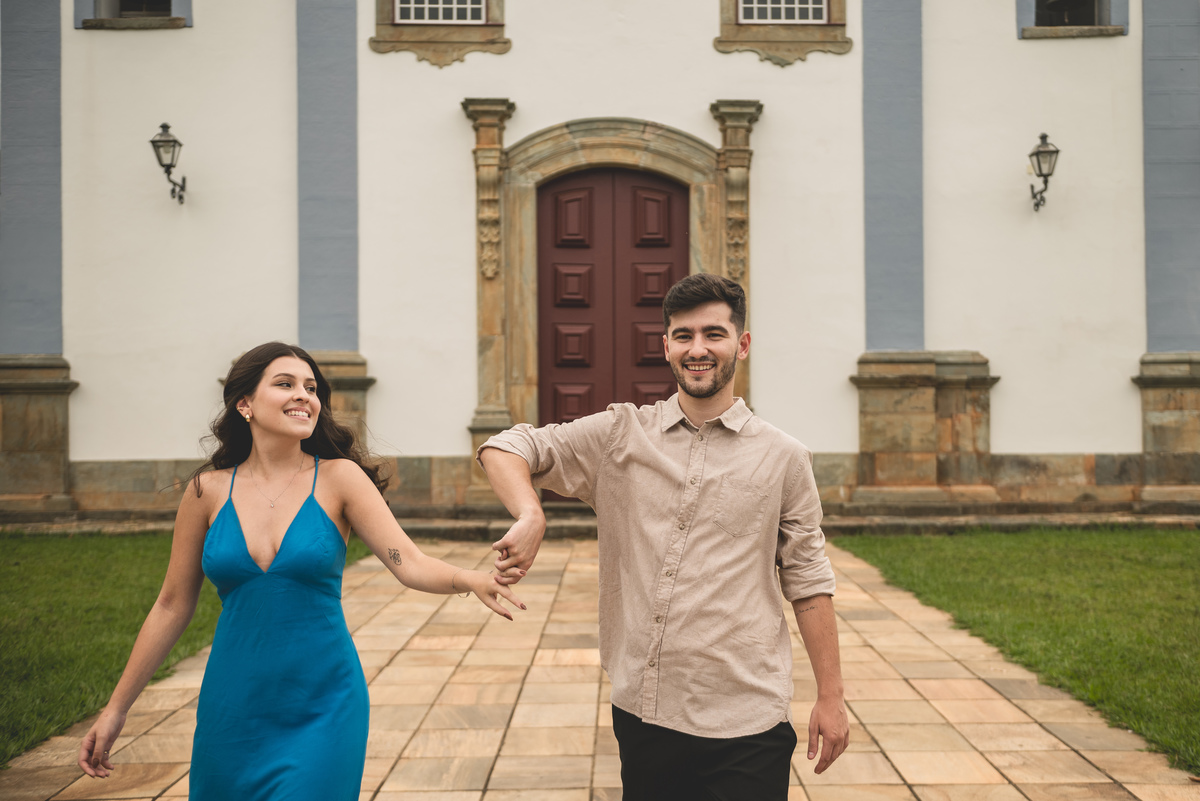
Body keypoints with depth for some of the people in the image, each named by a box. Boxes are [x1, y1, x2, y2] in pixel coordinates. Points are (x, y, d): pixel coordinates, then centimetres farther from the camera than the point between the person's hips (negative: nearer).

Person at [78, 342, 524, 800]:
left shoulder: (338, 478, -6)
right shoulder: (208, 491, -1)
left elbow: (410, 564, -14)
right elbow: (172, 607, 7)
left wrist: (471, 579, -35)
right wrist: (116, 709, 10)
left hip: (322, 711, -2)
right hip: (231, 710, 2)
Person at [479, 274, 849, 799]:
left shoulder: (783, 459, 2)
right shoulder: (620, 435, 4)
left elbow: (808, 582, 4)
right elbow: (505, 448, 0)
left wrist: (830, 697, 3)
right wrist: (530, 517, -20)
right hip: (640, 713, 2)